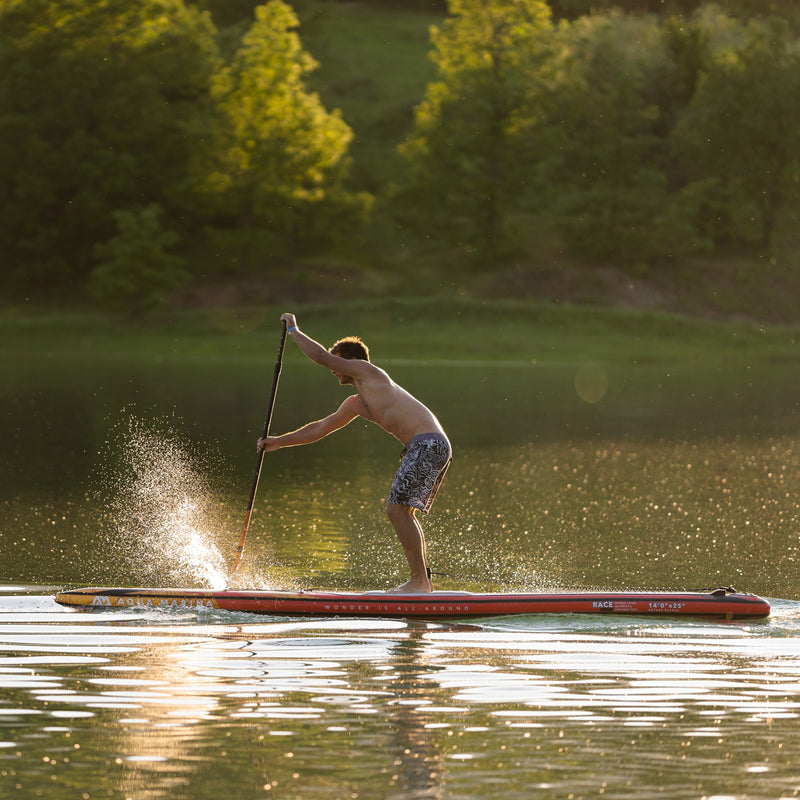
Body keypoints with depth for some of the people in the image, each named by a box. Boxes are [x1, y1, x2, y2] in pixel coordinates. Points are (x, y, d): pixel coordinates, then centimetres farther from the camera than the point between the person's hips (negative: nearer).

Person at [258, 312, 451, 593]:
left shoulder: (366, 370, 0)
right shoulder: (355, 404, 25)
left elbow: (321, 356, -4)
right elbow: (320, 428, 33)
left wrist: (294, 330, 10)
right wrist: (279, 442, 35)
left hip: (427, 444, -10)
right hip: (427, 447, 10)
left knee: (397, 510, -12)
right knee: (404, 513, 15)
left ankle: (419, 581, -13)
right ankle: (423, 580, 16)